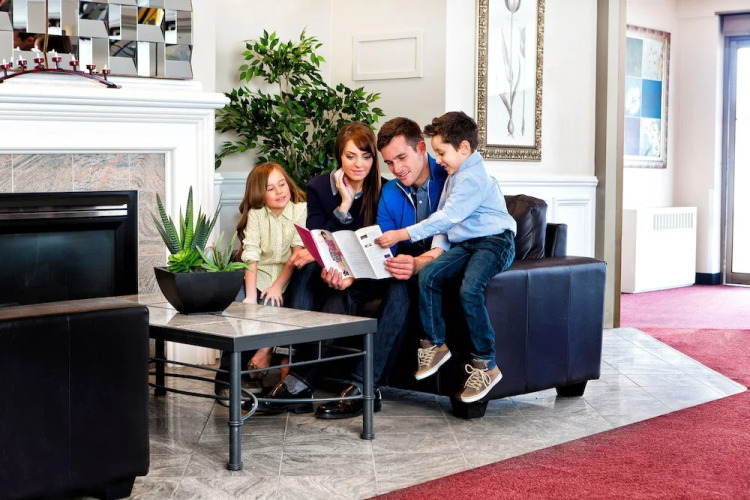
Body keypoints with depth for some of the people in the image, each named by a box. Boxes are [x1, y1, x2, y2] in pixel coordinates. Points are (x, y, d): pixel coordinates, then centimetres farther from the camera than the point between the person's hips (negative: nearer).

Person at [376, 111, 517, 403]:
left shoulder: (472, 177, -14)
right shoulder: (456, 176, 20)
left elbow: (447, 217, -23)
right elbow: (445, 219, 21)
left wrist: (403, 235, -25)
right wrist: (438, 249, 3)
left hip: (494, 241, -9)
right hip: (464, 244, 9)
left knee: (469, 289, -32)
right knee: (428, 275, -14)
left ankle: (486, 364, -24)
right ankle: (435, 344, -4)